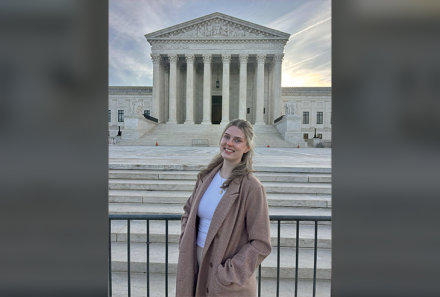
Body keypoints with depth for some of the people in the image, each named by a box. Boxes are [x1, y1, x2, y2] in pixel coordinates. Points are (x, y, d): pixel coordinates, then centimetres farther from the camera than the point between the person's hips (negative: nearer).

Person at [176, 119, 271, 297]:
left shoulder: (252, 188, -19)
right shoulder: (206, 176, -1)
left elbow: (261, 244, -15)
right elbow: (189, 211, 14)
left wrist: (229, 274, -15)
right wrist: (185, 245, 4)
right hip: (197, 264, 5)